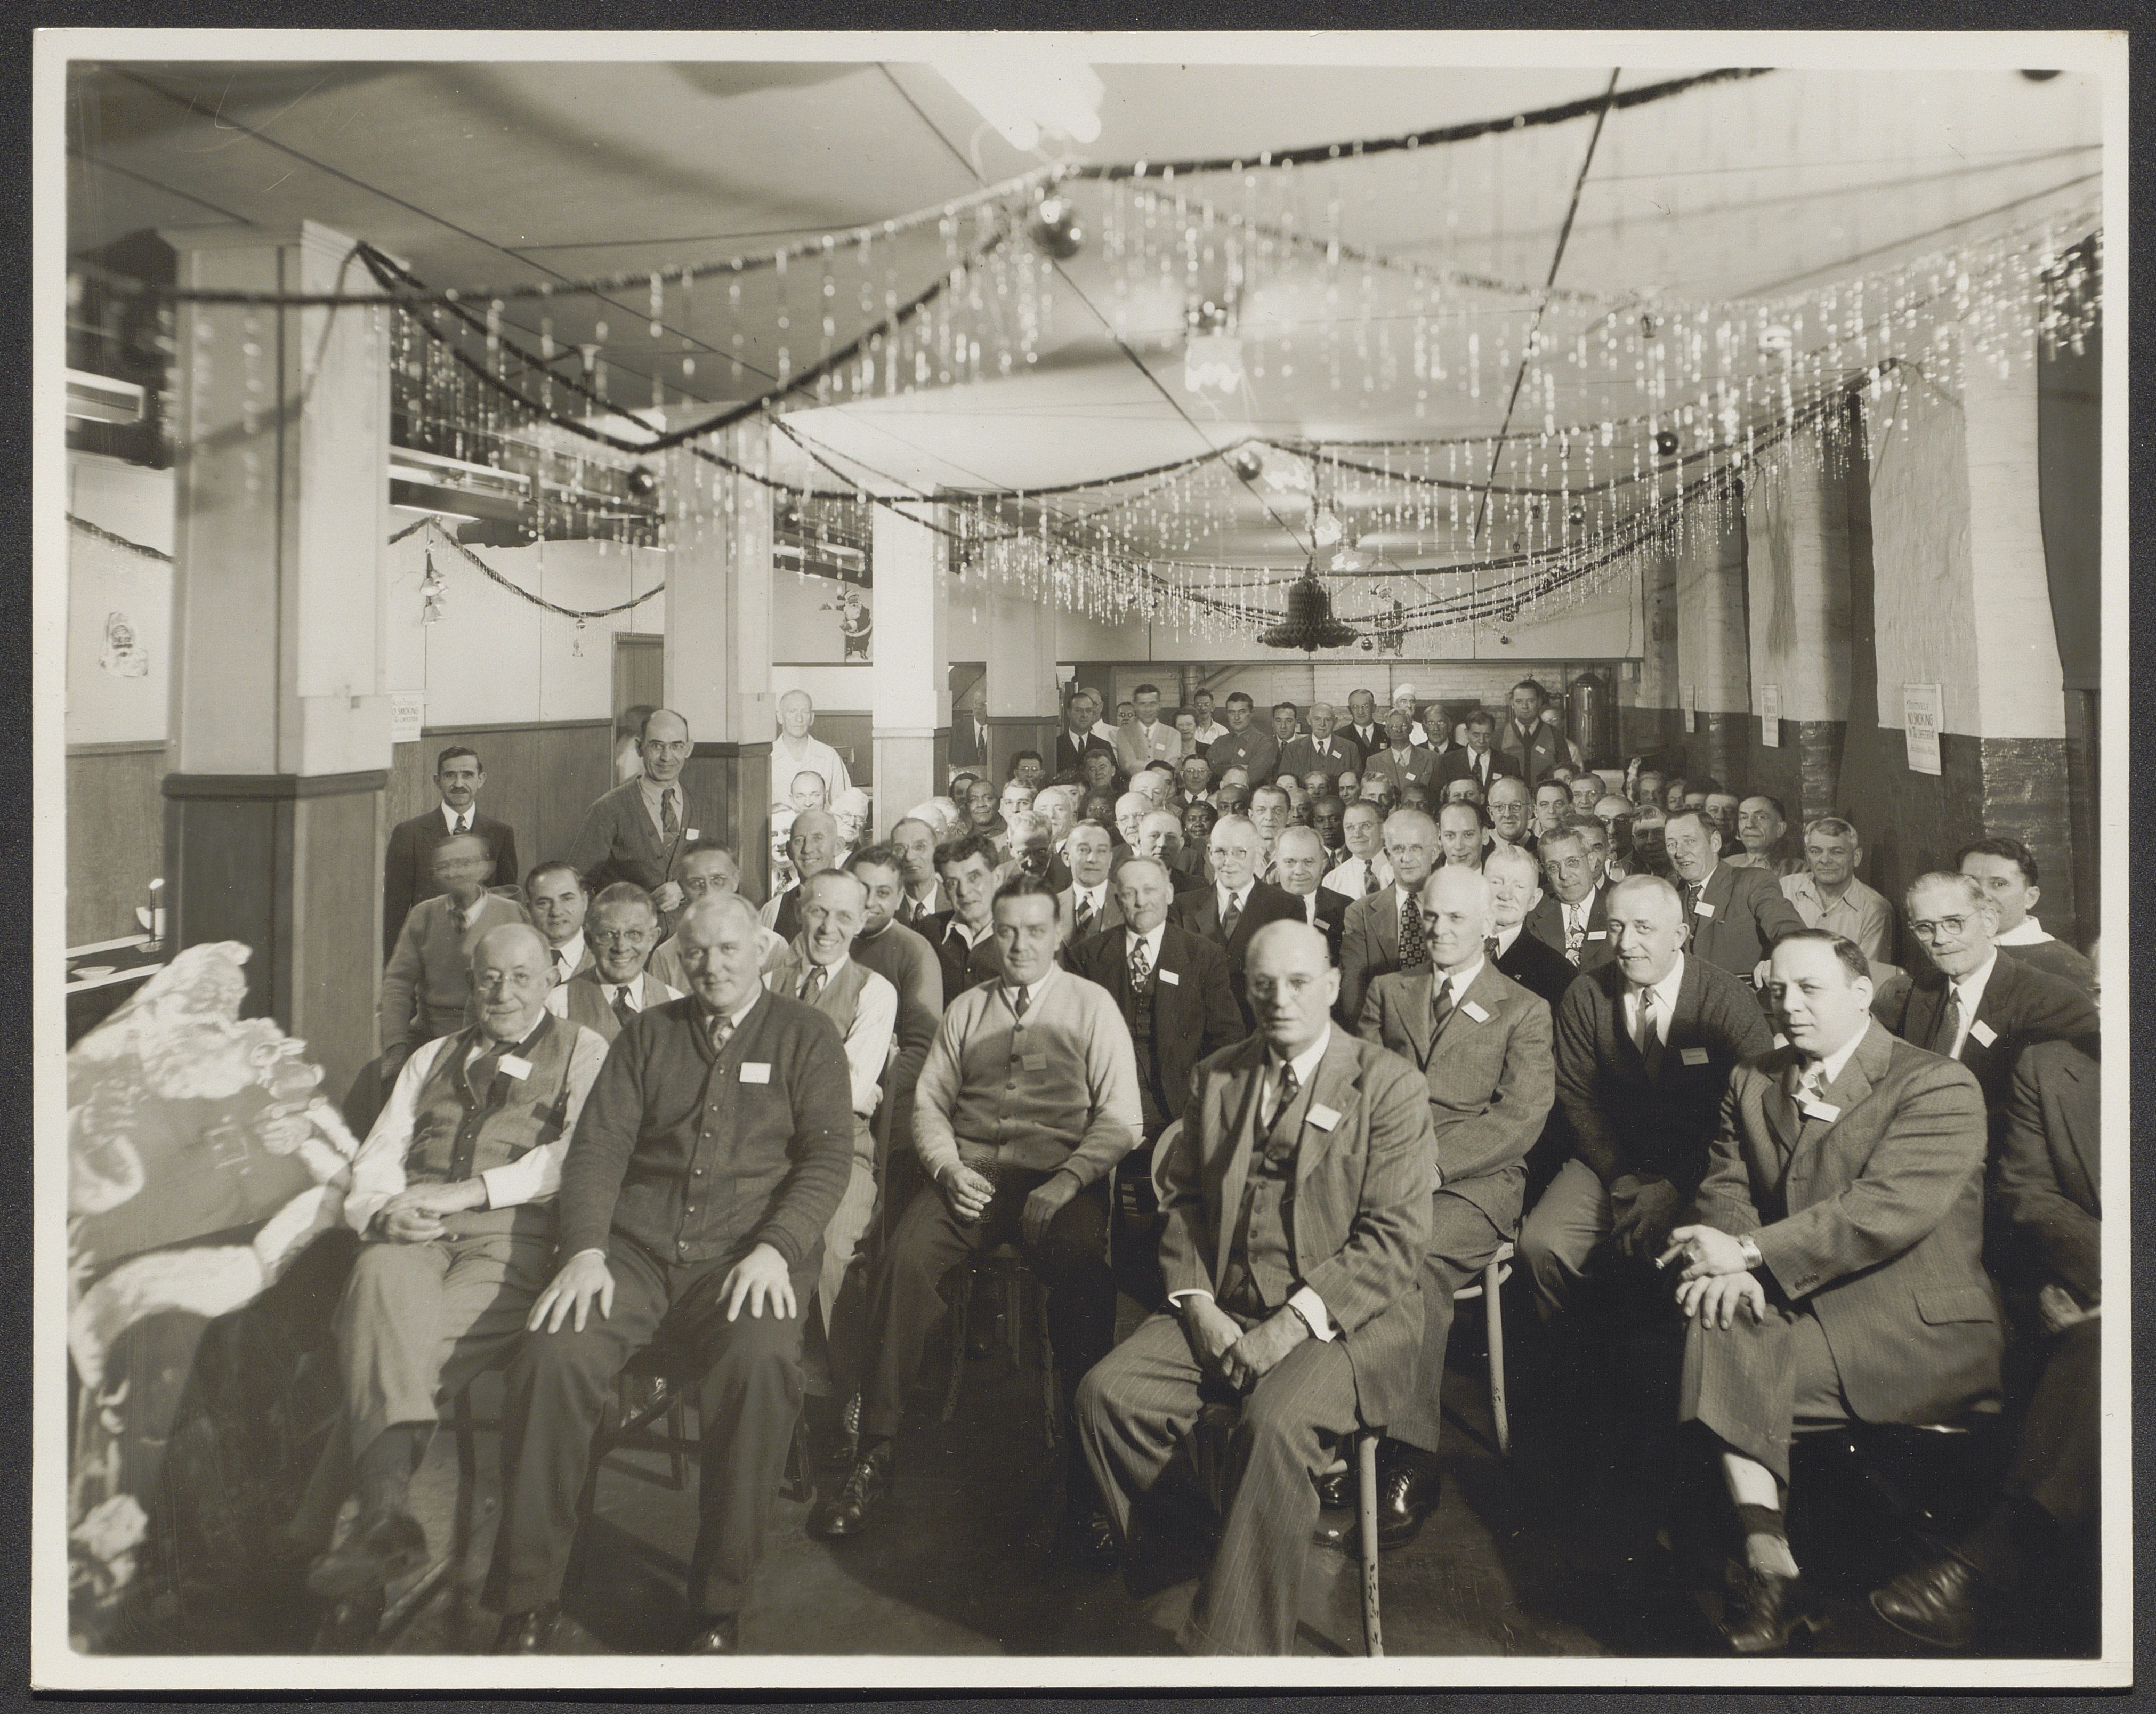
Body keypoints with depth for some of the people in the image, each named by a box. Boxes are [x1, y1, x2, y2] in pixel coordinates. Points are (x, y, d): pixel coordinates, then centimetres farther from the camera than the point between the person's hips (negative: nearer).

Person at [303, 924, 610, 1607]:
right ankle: (388, 1506, -44)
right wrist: (385, 1211, -4)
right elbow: (376, 1158, 20)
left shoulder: (583, 1052, 14)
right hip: (412, 1234, 3)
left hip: (514, 1234, -3)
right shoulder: (432, 1058, 30)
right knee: (385, 1286, -33)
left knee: (414, 1336, -32)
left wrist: (466, 1191, -11)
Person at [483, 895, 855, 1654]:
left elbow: (829, 1155, 1)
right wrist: (586, 1250, -8)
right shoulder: (648, 1034, 19)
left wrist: (775, 1249, -15)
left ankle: (719, 1607, -15)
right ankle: (527, 1603, -9)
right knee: (550, 1356, -26)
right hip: (636, 1248, 3)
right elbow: (598, 1146, 10)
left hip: (746, 1254, -2)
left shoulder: (806, 1036, 11)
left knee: (761, 1362, -34)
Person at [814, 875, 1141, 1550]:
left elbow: (1121, 1119, 4)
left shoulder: (1092, 1005, 10)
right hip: (969, 1171, 3)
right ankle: (874, 1456, -18)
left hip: (1058, 1174, -2)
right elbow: (929, 1102, 17)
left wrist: (1066, 1181, -12)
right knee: (906, 1255, -27)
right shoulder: (967, 1008, 21)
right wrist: (948, 1168, -4)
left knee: (1086, 1270, -33)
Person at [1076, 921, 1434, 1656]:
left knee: (1276, 1424, -33)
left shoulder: (1390, 1086, -3)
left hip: (1342, 1314, -5)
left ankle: (1231, 1649, -19)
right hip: (1223, 1306, 5)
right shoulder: (1216, 1077, 13)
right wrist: (1199, 1305, -4)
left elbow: (1396, 1237, -9)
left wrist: (1294, 1321, -18)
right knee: (1108, 1392, -17)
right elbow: (1181, 1200, 13)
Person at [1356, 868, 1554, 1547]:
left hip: (1473, 1185, -2)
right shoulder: (1387, 992, 22)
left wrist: (1434, 1158, -15)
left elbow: (1521, 1117, -2)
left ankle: (1410, 1463, -28)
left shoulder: (1524, 1011, 12)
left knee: (1413, 1254, -35)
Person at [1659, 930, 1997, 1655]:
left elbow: (1891, 1209, -19)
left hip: (1920, 1325, -5)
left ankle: (1769, 1563, -14)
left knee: (1734, 1350, -28)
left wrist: (1750, 1253, -22)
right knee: (1715, 1322, -28)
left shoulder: (1940, 1086, -6)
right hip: (1794, 1307, 6)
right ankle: (1768, 1559, -25)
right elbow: (1726, 1185, 9)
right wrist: (1729, 1263, -15)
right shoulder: (1752, 1081, 16)